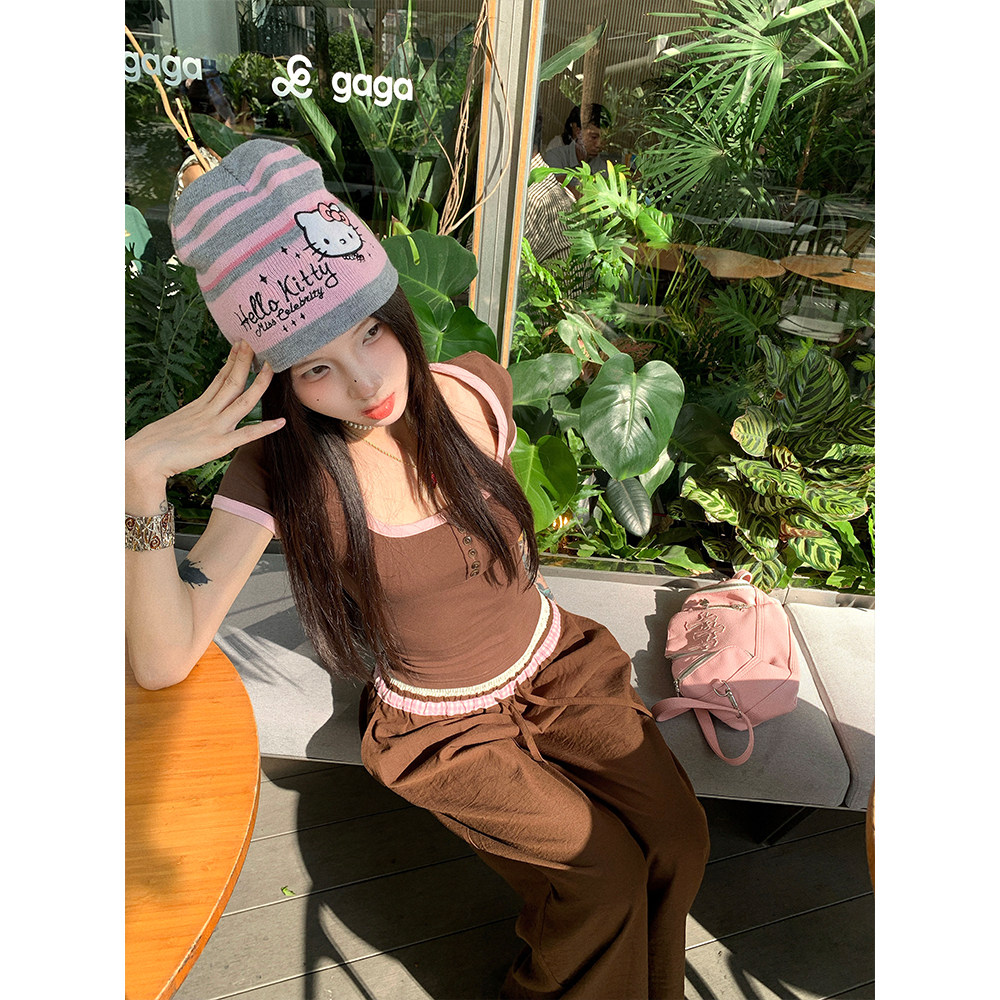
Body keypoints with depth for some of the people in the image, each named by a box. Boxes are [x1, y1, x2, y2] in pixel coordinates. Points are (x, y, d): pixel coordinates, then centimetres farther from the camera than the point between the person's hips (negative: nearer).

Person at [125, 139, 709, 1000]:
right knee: (607, 878, -12)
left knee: (678, 838, -5)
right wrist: (140, 477, -36)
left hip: (553, 662, 4)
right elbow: (163, 661, -27)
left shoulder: (476, 390, -13)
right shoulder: (280, 471, -21)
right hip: (441, 727, -3)